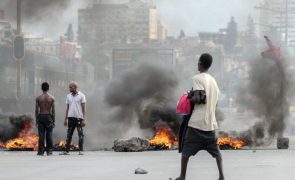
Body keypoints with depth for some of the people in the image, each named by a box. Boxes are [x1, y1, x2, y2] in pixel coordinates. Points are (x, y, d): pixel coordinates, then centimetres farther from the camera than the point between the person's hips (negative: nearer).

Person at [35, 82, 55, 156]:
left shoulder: (38, 98, 0)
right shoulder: (51, 98, 0)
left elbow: (37, 110, 0)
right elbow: (53, 110, -1)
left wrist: (36, 120, 6)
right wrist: (54, 121, 5)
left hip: (41, 116, 0)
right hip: (48, 116, 0)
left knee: (41, 135, 1)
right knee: (49, 134, 4)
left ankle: (41, 151, -2)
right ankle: (49, 150, 4)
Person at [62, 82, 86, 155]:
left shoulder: (81, 96, -1)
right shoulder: (68, 96, 13)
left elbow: (84, 108, -3)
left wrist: (84, 119, -11)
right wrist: (65, 119, 13)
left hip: (79, 117, -4)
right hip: (70, 118, 4)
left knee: (80, 134, -4)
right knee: (69, 135, 2)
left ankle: (81, 150, -1)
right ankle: (67, 150, 3)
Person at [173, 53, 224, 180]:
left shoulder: (197, 78, -8)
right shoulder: (213, 81, 15)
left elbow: (198, 98, -18)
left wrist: (188, 99, 0)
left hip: (197, 122, -6)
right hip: (211, 122, 6)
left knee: (186, 150, 4)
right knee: (215, 150, 14)